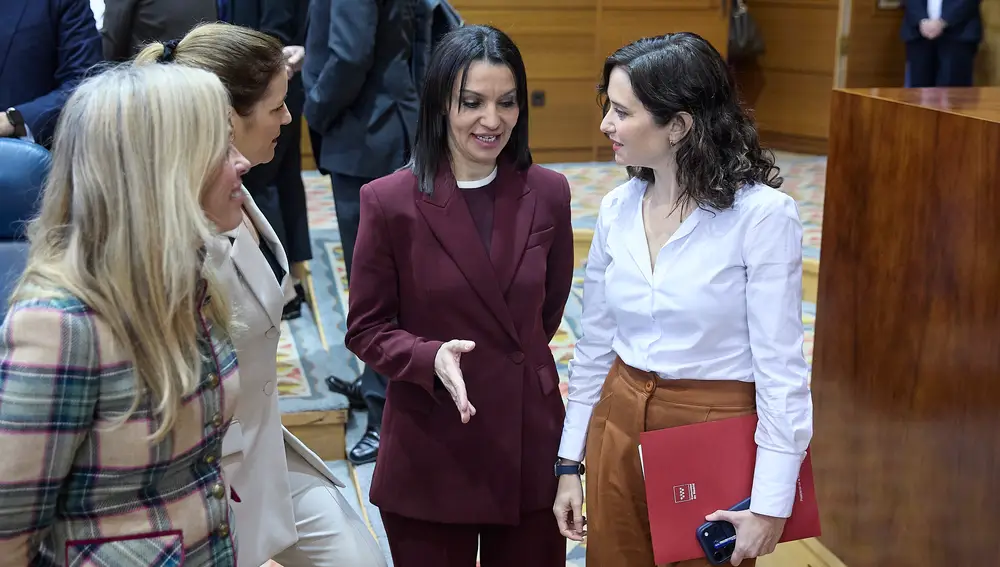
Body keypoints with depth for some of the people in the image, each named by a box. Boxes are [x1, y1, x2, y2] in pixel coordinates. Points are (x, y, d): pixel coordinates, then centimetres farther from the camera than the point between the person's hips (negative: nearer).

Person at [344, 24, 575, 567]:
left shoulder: (547, 193, 0)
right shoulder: (389, 201, -10)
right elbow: (366, 328, -6)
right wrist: (431, 359, -21)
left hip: (529, 443, 3)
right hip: (429, 451, -2)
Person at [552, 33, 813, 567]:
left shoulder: (762, 214, -16)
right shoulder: (617, 208, 0)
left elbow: (781, 366, -14)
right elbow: (594, 346, 7)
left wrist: (772, 502, -14)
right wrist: (569, 462, 9)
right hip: (619, 429, 5)